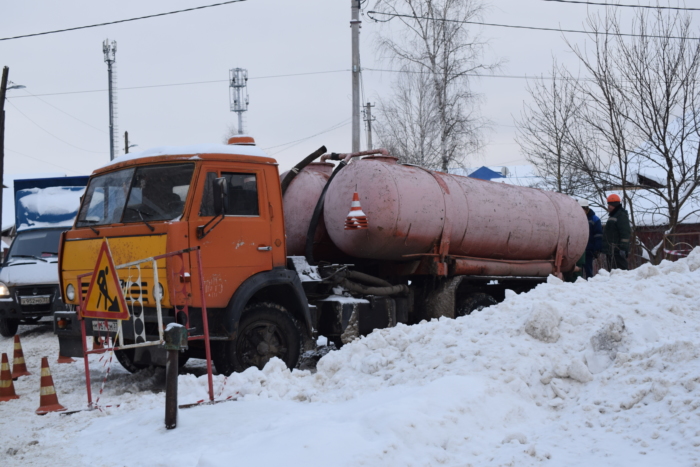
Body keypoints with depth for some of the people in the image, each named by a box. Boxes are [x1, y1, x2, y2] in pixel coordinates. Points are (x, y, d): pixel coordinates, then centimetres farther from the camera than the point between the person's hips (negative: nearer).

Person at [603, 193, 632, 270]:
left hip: (618, 251, -11)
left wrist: (623, 248, -23)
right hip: (612, 250, 11)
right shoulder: (612, 215, 20)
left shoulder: (622, 215, -11)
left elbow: (625, 233, -18)